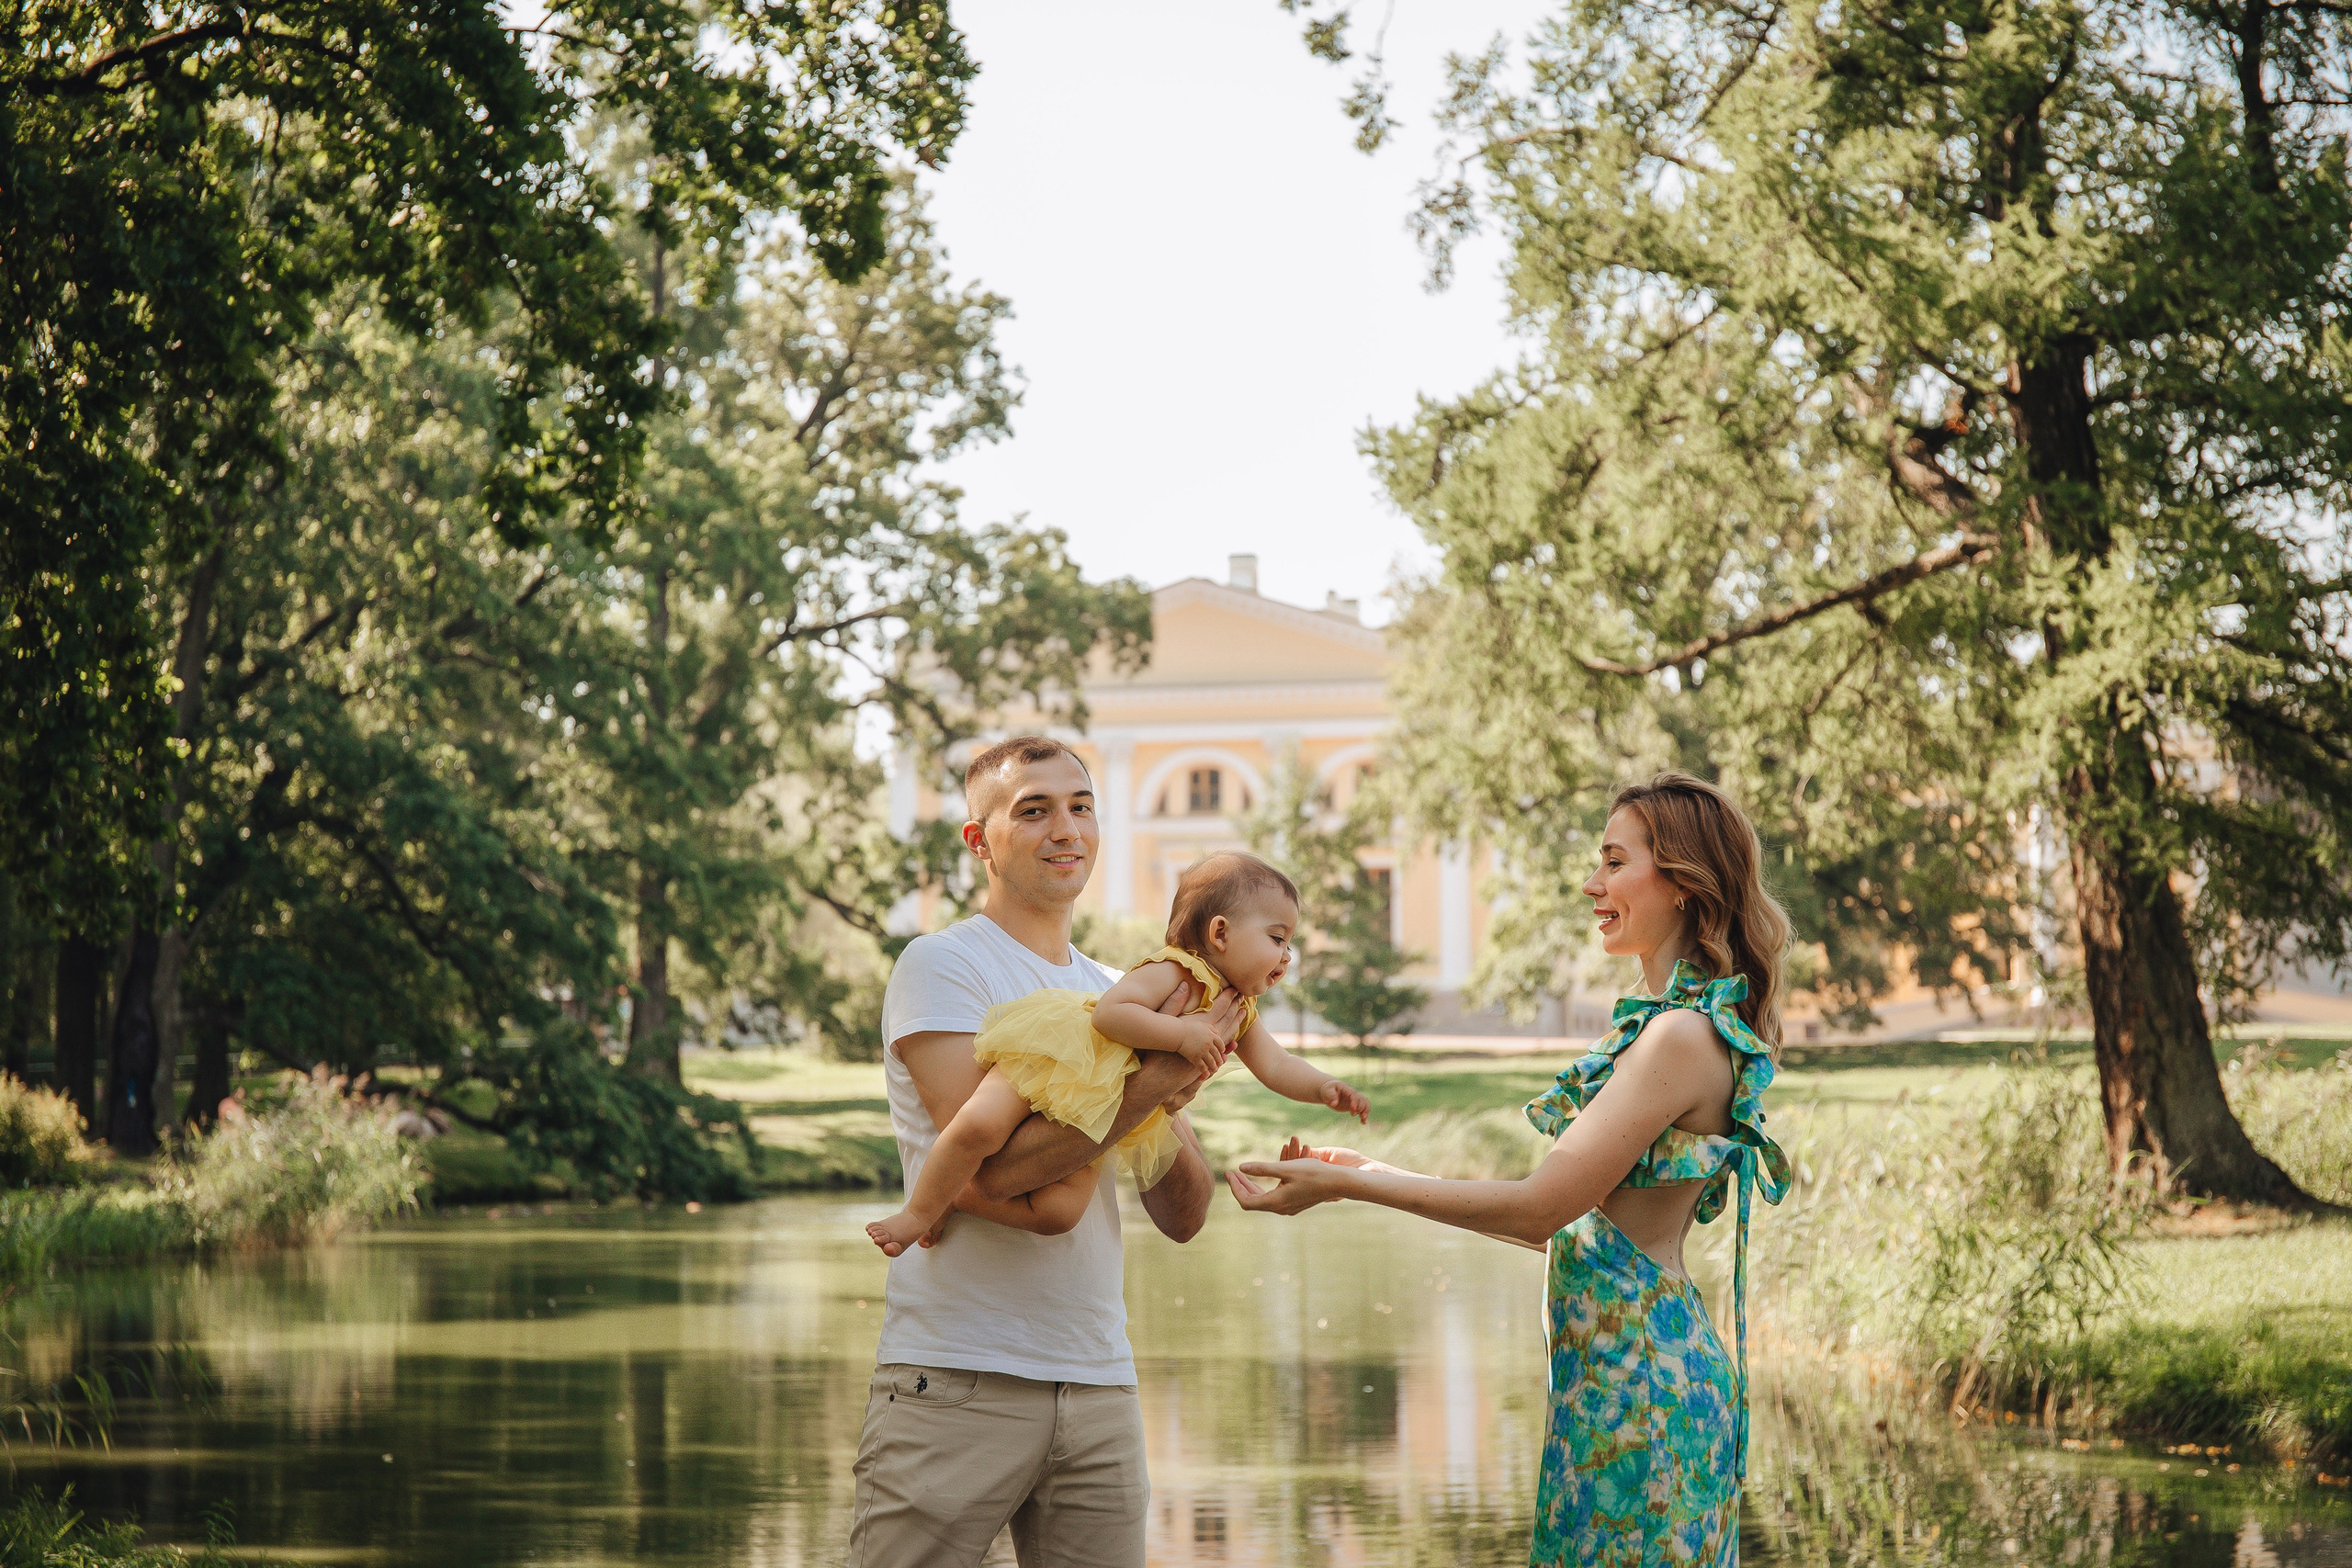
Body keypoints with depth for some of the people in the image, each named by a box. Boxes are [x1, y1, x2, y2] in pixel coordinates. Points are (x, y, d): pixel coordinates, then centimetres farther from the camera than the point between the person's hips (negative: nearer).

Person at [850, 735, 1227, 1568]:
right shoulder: (941, 966, -4)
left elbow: (1183, 1219, 11)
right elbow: (979, 1172, -18)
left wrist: (1172, 1110, -8)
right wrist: (1148, 1085, -18)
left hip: (1097, 1381, 6)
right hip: (956, 1375, -6)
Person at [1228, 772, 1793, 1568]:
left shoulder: (1684, 1037, -16)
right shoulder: (1665, 1026, 15)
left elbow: (1540, 1207, -17)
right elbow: (1570, 1218, 15)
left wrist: (1346, 1184, -12)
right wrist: (1377, 1174, 16)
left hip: (1635, 1374, -10)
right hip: (1625, 1365, 10)